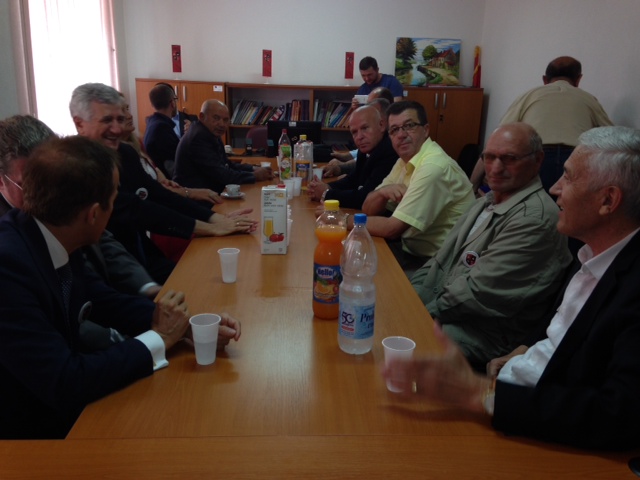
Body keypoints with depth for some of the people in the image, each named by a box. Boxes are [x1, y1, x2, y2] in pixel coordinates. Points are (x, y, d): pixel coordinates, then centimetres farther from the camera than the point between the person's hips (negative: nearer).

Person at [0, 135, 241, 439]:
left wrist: (187, 326, -8)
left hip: (57, 407, 6)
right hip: (27, 433, -6)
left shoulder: (51, 241, -8)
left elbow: (107, 302, 5)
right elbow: (65, 385, -31)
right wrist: (159, 337, -18)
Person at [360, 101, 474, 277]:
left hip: (435, 261, -8)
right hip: (411, 248, 8)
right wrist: (383, 191, -13)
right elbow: (368, 209, 9)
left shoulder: (433, 167, -22)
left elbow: (392, 229, -23)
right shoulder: (405, 160, 7)